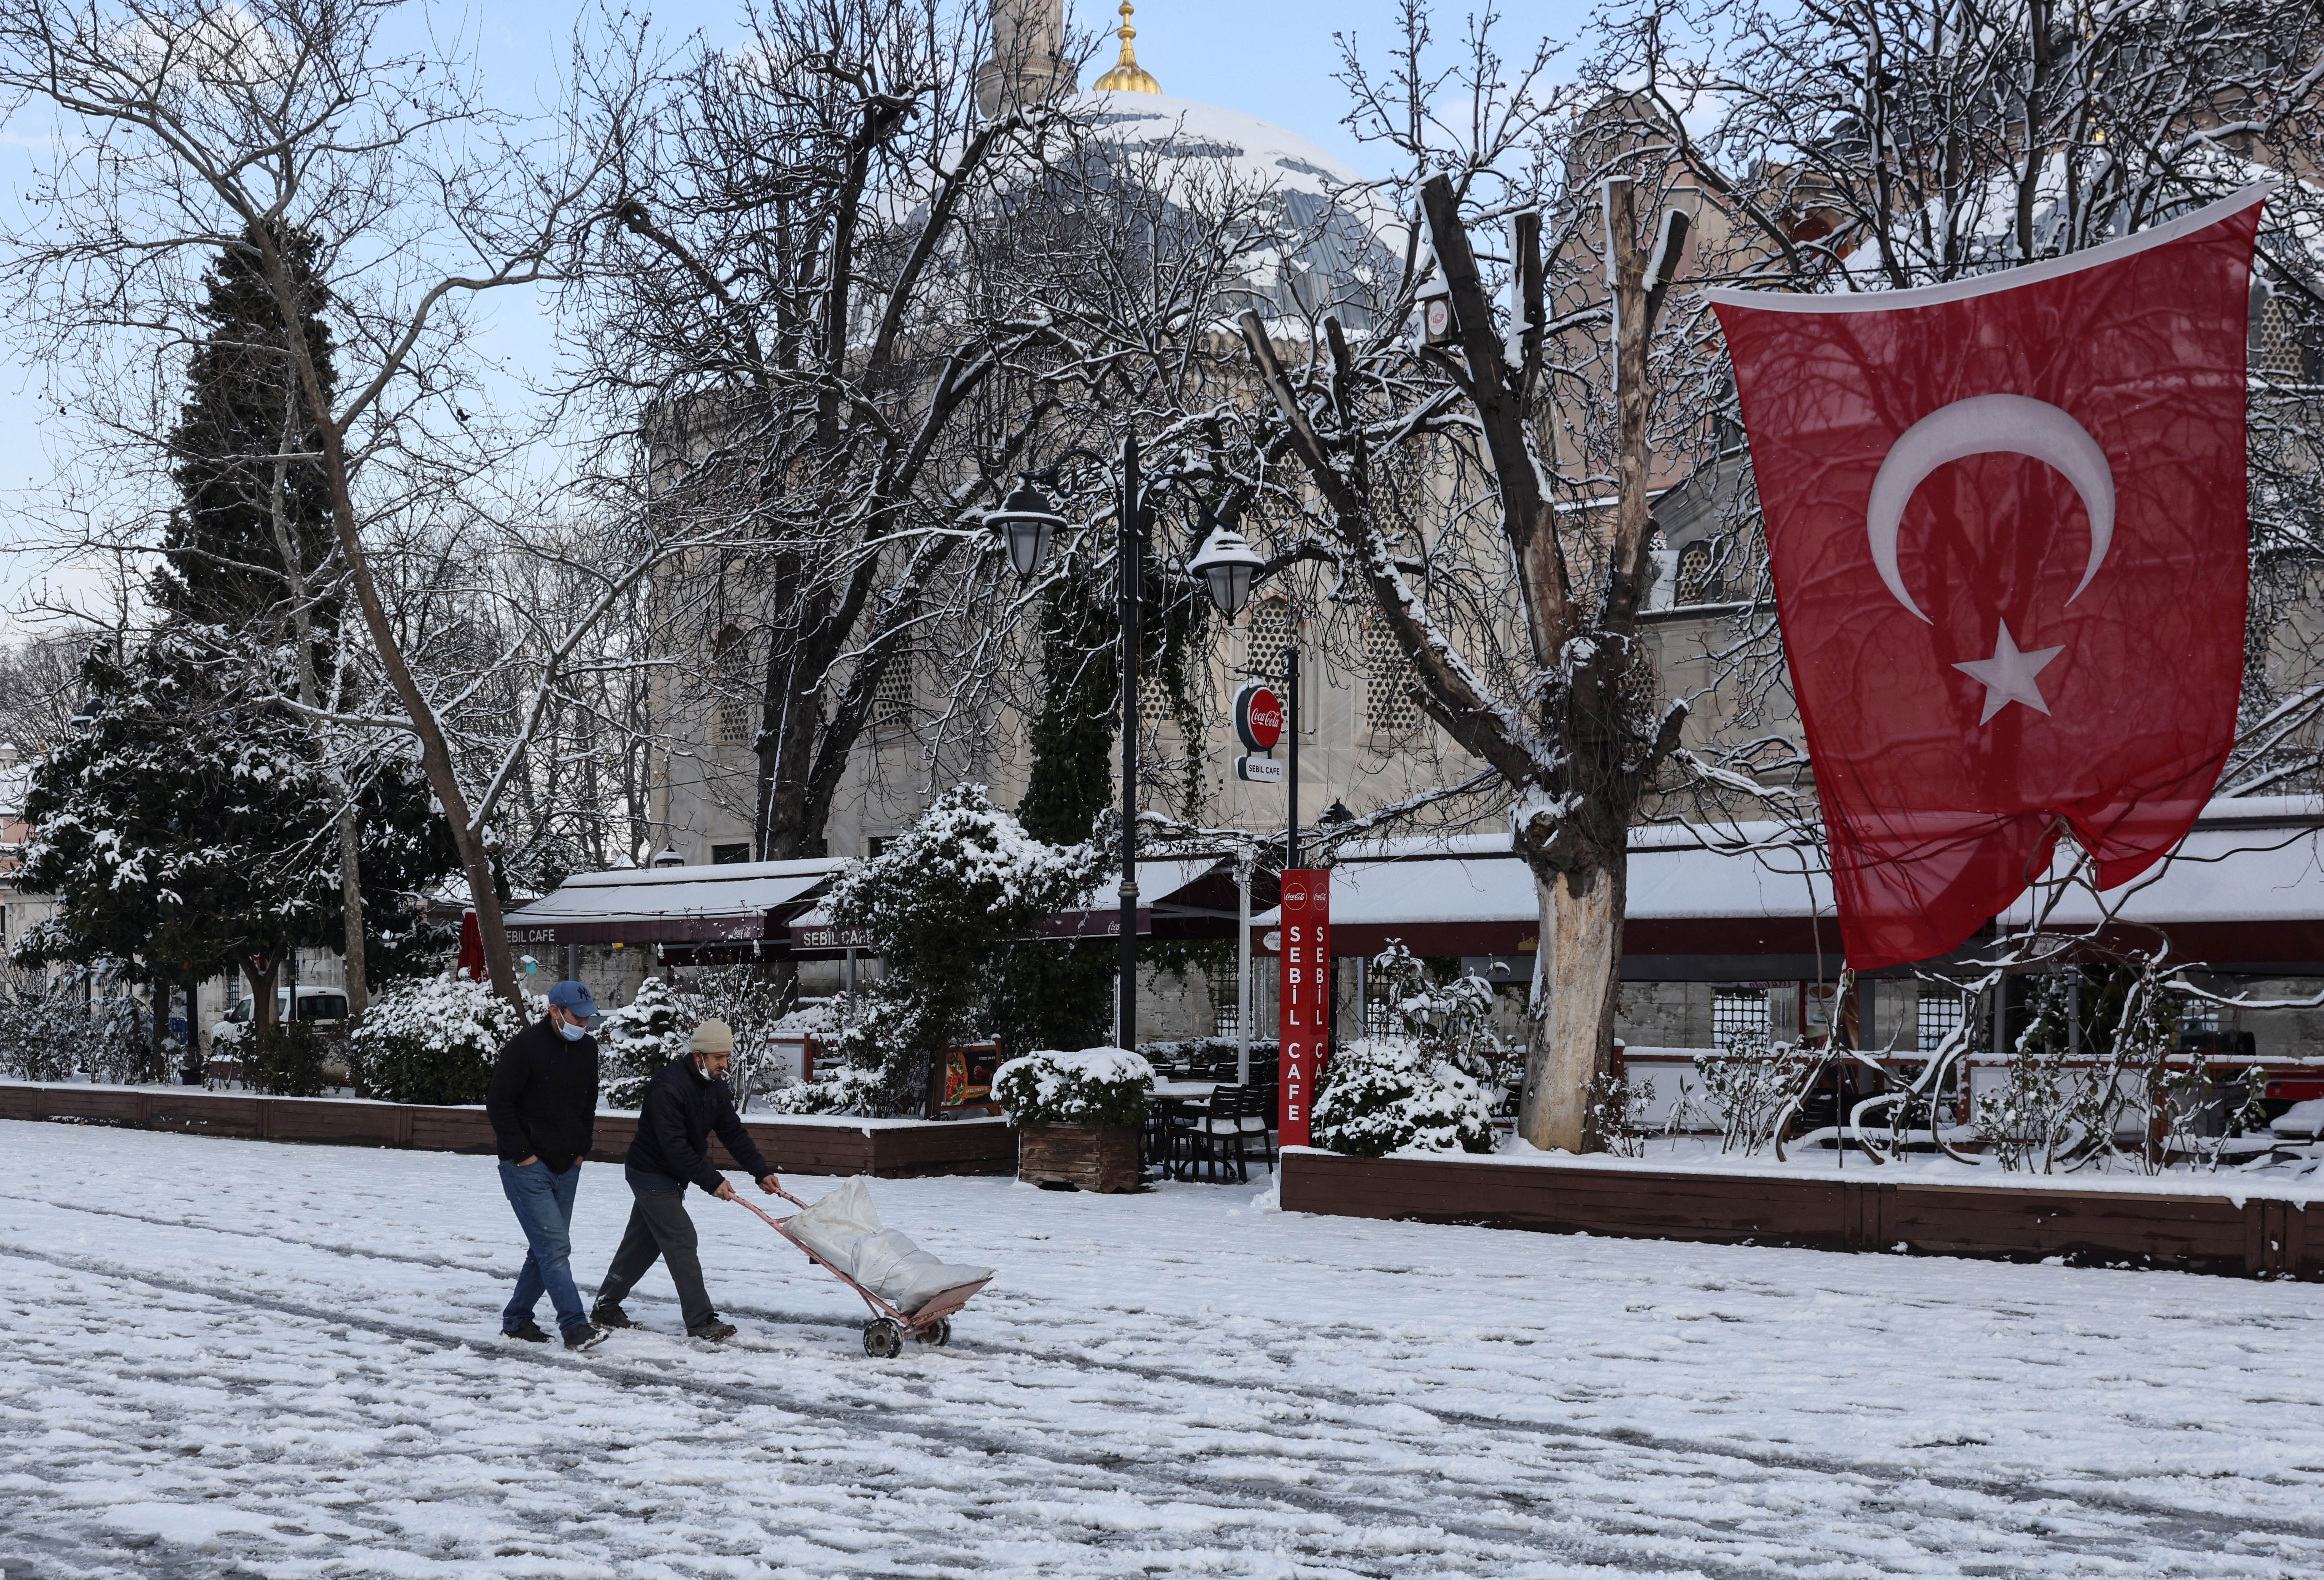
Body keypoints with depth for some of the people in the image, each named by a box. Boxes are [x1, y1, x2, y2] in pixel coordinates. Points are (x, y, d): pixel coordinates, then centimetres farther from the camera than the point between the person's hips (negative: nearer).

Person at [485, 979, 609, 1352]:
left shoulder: (587, 1048, 8)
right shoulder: (525, 1046, -14)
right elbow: (498, 1102, -13)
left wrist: (582, 1148, 12)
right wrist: (522, 1153, -15)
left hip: (566, 1168, 7)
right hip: (527, 1167, -7)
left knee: (547, 1250, 11)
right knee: (554, 1247, -12)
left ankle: (516, 1320, 23)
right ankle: (575, 1327, -14)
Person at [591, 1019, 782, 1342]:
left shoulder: (715, 1087, 3)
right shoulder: (669, 1087, -26)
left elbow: (734, 1132, 5)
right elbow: (674, 1145, -30)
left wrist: (761, 1171, -4)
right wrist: (712, 1181, -29)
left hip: (671, 1178, 9)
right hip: (651, 1174, -9)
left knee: (642, 1243, 15)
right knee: (681, 1242, -12)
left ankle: (606, 1307, 26)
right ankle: (701, 1323, -12)